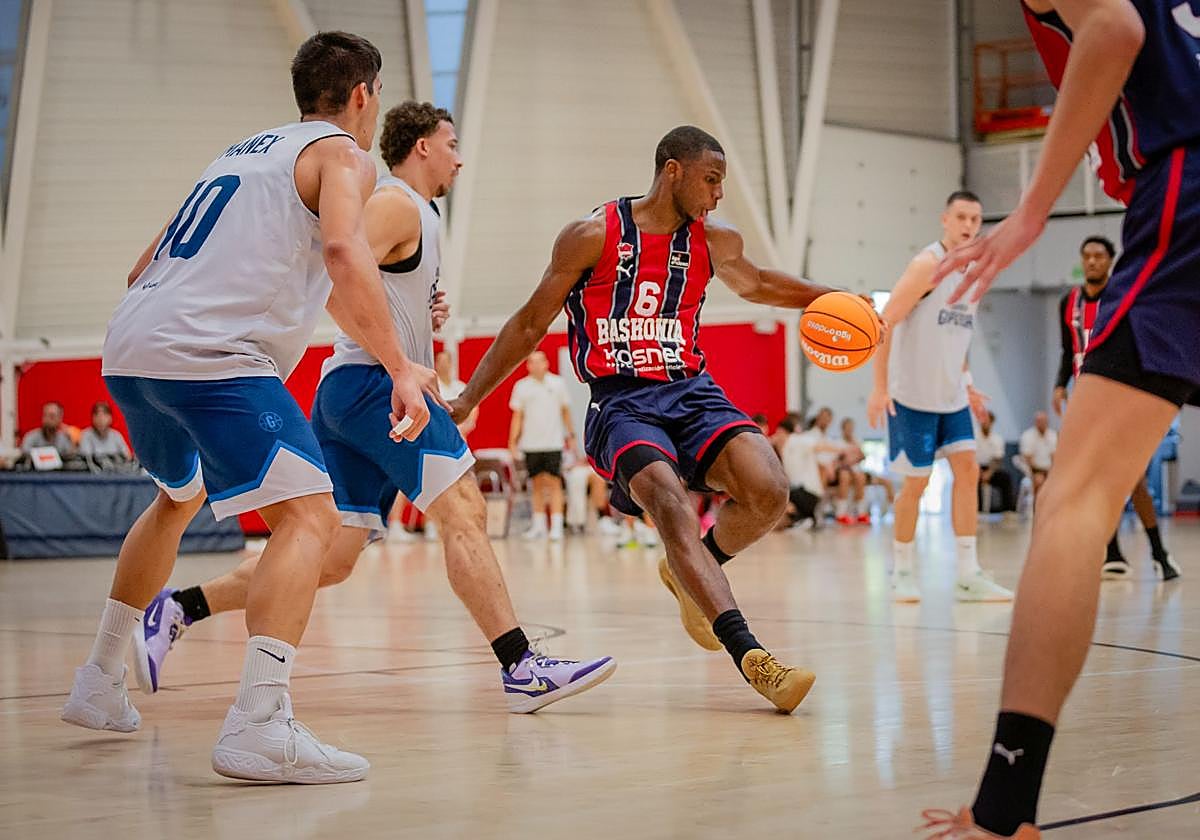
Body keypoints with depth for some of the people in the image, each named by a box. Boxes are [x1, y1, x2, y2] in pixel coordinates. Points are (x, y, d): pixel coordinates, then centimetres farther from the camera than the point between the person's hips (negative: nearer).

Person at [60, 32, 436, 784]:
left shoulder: (243, 151, 27)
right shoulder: (343, 155, 5)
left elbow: (144, 269, 30)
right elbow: (344, 250, -17)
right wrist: (400, 368, -19)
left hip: (128, 350, 9)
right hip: (212, 355, -9)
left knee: (179, 498, 32)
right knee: (309, 516, -11)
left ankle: (99, 683, 37)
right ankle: (259, 726, -27)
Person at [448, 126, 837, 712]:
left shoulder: (714, 242, 10)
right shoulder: (592, 236, -4)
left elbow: (756, 284, 34)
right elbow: (530, 325, 4)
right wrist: (465, 402, 2)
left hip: (691, 391, 5)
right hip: (621, 403, -4)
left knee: (769, 493, -21)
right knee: (673, 508, -32)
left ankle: (692, 574, 11)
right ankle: (752, 658, -38)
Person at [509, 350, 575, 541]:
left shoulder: (558, 383, 4)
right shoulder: (521, 386, 4)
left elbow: (565, 411, 12)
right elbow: (517, 416, 6)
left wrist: (571, 435, 10)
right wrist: (513, 441, 0)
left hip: (553, 442, -1)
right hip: (531, 444, 1)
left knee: (554, 483, -6)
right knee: (537, 485, 7)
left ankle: (556, 526, -8)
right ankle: (539, 526, 14)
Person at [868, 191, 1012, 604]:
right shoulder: (928, 264, -14)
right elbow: (884, 323, -18)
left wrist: (965, 384, 16)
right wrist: (880, 387, -22)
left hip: (951, 395, 7)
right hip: (913, 396, -7)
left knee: (968, 470, -2)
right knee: (916, 481, -1)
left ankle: (968, 574, 0)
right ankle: (902, 571, 14)